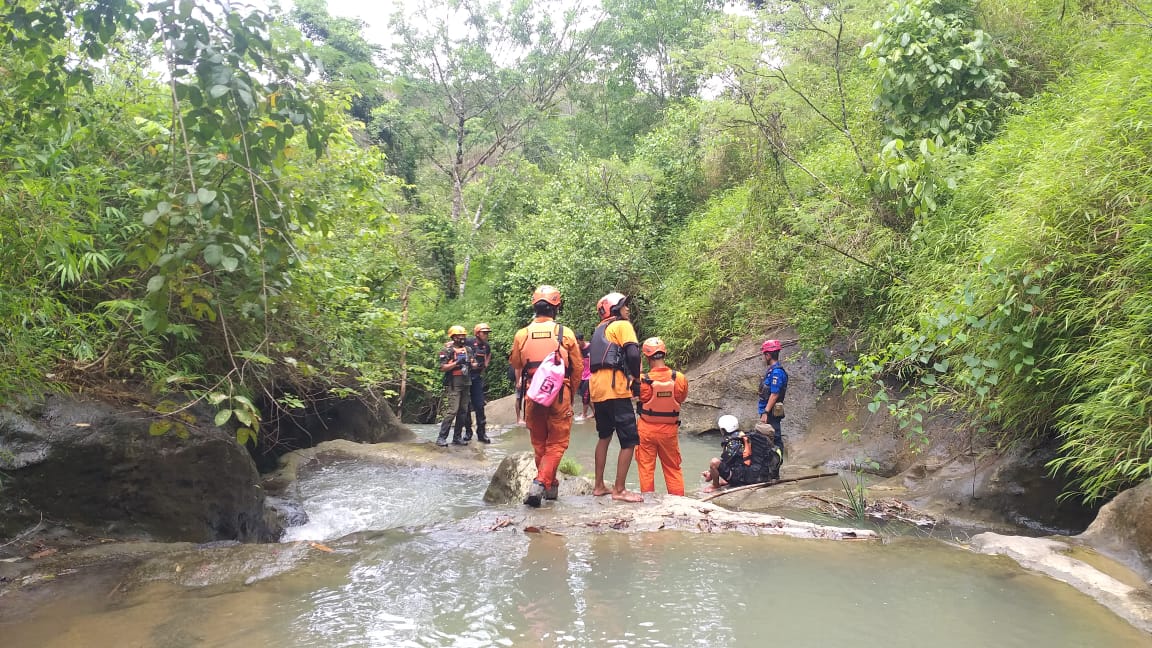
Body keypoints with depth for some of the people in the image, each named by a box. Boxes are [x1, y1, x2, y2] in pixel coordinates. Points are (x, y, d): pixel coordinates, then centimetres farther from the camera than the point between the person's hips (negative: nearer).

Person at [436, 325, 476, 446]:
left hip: (466, 384, 7)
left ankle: (457, 437, 15)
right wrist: (457, 362, -20)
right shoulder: (447, 350, -5)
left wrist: (473, 363, -5)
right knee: (451, 411, -12)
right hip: (453, 385, -7)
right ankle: (441, 437, -8)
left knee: (463, 411, 7)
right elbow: (443, 368, -11)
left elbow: (473, 365, 19)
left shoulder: (468, 349, 14)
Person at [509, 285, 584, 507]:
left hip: (533, 395, 2)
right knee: (556, 443, 7)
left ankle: (551, 486, 28)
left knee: (539, 443, 18)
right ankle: (541, 482, -12)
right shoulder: (566, 334, -5)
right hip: (559, 396, -2)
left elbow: (516, 366, 11)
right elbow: (578, 368, 3)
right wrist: (571, 393, 17)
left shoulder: (522, 335, -2)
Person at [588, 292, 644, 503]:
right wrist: (635, 376, 1)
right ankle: (619, 490, -6)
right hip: (615, 389, -9)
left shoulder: (600, 329, 25)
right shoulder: (622, 325, 0)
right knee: (630, 441, -5)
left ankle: (599, 486, 25)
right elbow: (633, 354, -14)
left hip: (597, 389, 9)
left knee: (604, 436, 22)